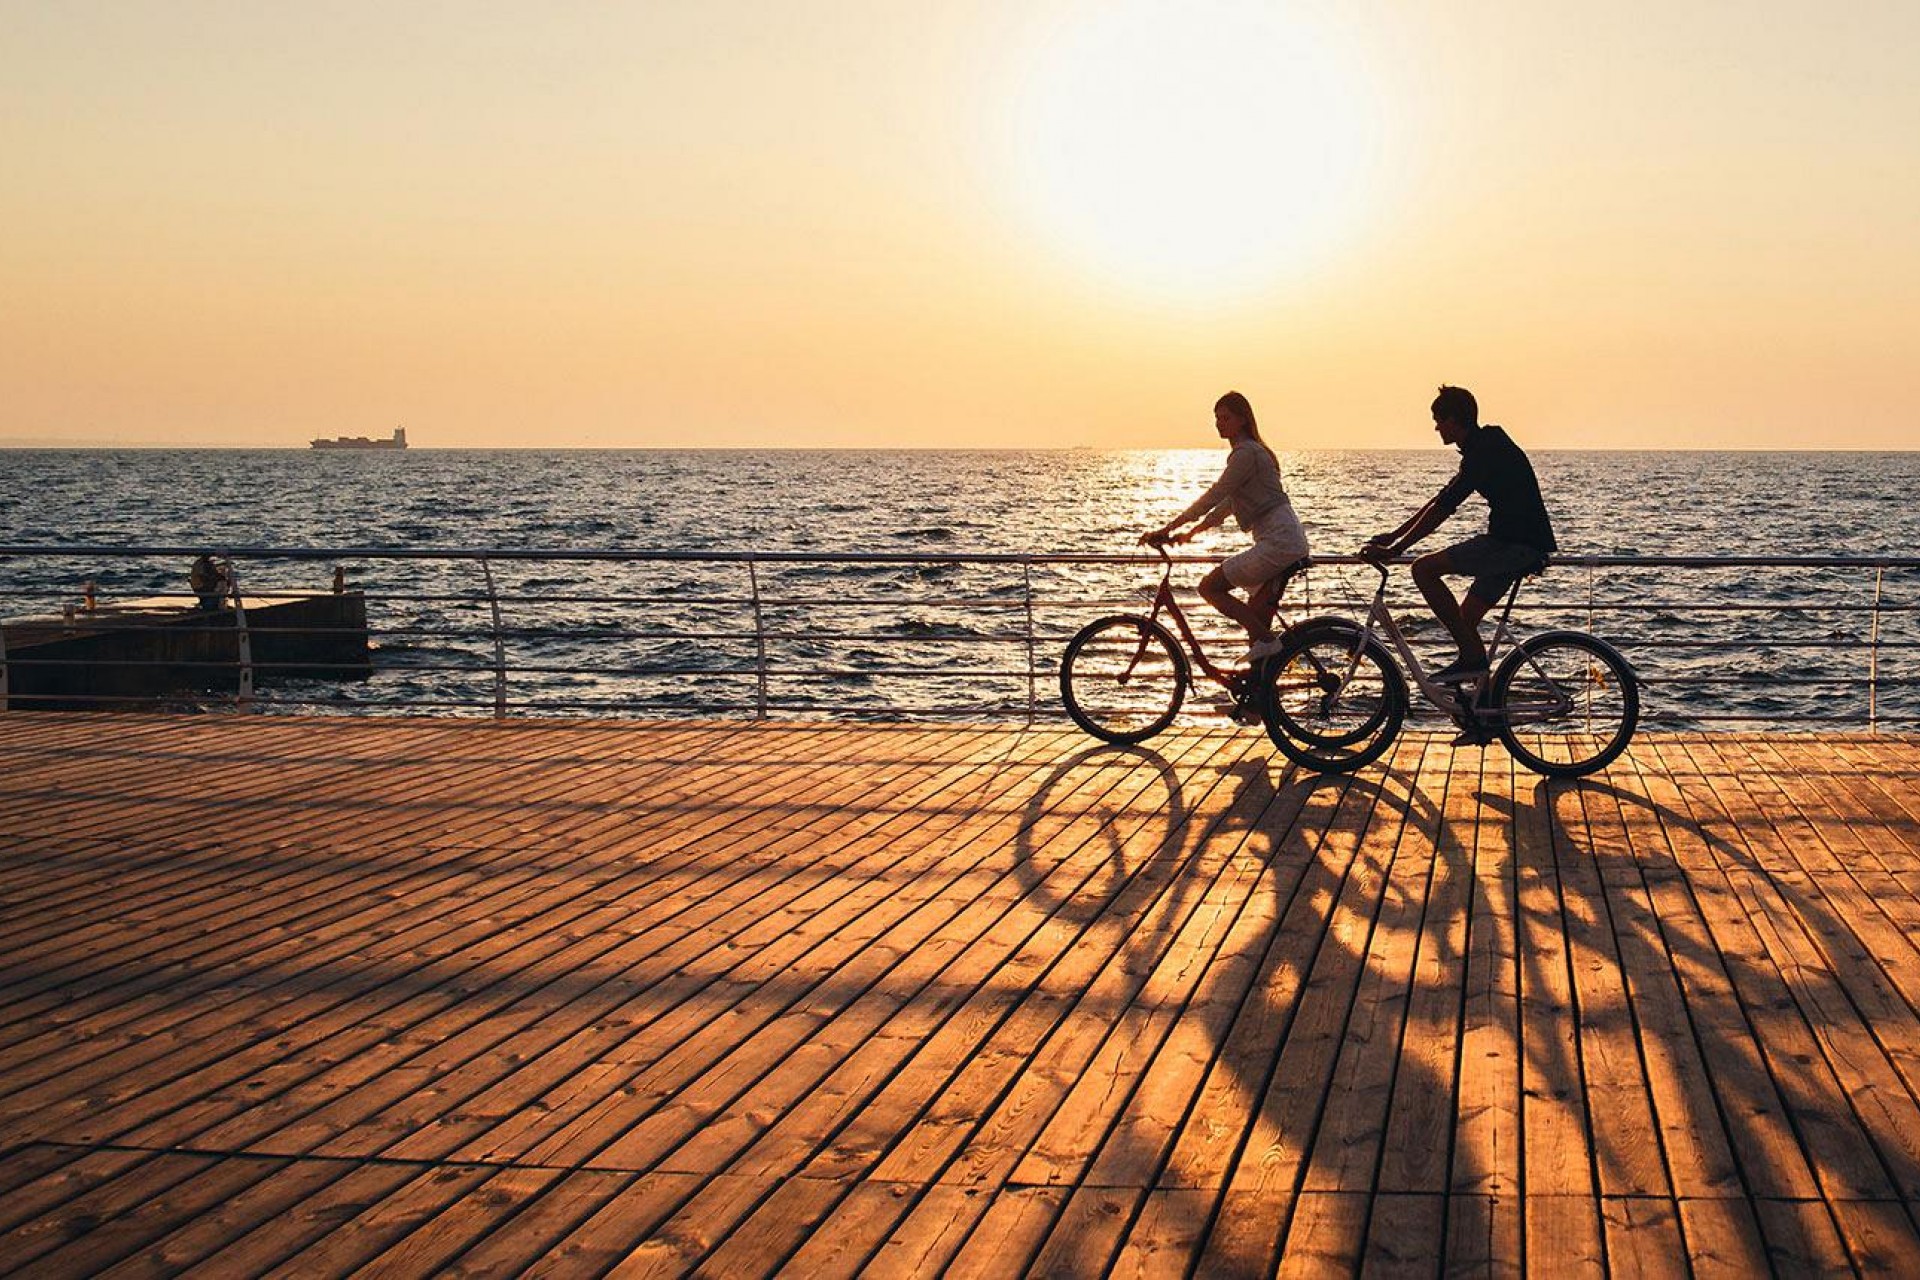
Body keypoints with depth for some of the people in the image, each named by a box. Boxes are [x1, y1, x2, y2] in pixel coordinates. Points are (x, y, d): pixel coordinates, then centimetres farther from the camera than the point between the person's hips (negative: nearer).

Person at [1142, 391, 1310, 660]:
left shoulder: (1246, 453, -10)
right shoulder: (1251, 451, 21)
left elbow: (1213, 497, -14)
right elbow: (1227, 504, 25)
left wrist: (1166, 529, -12)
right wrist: (1191, 532, 21)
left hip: (1278, 542, -10)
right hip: (1291, 541, 10)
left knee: (1210, 587, -9)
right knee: (1257, 617, 11)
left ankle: (1266, 640, -10)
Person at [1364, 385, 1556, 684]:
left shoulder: (1483, 453, -14)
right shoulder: (1487, 444, 18)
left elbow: (1441, 510, -19)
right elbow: (1440, 501, 22)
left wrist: (1394, 549, -16)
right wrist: (1393, 536, 21)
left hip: (1517, 544, -10)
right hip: (1523, 544, 10)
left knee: (1424, 569, -16)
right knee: (1466, 617, 15)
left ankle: (1472, 656, -15)